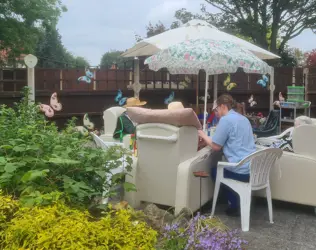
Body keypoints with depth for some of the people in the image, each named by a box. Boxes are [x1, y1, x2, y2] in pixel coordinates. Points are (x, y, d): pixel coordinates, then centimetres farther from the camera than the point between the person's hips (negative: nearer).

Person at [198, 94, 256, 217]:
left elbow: (216, 146, -10)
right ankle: (238, 201, 27)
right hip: (254, 168, 8)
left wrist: (203, 135, 9)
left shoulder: (225, 119, -10)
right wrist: (207, 137, 27)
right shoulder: (243, 118, 17)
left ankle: (235, 205, 20)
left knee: (214, 171, 21)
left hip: (241, 171, -8)